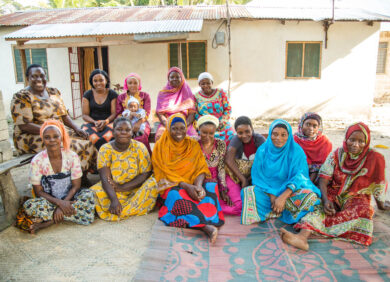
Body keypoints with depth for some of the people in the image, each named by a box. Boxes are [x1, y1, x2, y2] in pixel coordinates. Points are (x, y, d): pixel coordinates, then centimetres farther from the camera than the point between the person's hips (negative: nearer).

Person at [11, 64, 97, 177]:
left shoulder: (54, 92, 14)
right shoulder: (21, 97, -7)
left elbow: (64, 115, 14)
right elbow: (24, 125, -16)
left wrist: (77, 128, -4)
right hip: (32, 137, -6)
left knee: (86, 140, -16)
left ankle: (83, 178, -8)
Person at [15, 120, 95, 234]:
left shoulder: (72, 156, -8)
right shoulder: (37, 161, -9)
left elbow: (76, 186, -7)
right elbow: (38, 191, -6)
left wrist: (62, 205, -21)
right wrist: (59, 202, -21)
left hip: (69, 199, 2)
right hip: (49, 201, -2)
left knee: (88, 194, -29)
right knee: (29, 205, -30)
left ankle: (47, 222, -23)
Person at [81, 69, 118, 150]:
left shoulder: (112, 94, 6)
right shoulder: (87, 94, 9)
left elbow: (114, 113, 1)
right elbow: (85, 115, 7)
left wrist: (106, 121, -19)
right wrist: (95, 122, -13)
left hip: (108, 122, -1)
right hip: (92, 123, 1)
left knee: (108, 137, -35)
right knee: (94, 138, -34)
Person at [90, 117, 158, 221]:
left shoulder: (139, 147, -6)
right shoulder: (105, 149, -6)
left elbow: (145, 174, -12)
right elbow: (105, 178, -15)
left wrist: (122, 187, -20)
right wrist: (114, 200, -31)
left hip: (135, 189, 0)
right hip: (112, 190, 0)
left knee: (151, 183, -28)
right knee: (95, 192, -27)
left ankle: (118, 213, -22)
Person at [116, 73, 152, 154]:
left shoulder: (145, 96, 13)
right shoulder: (121, 97, 17)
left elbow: (147, 113, 2)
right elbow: (118, 114, 10)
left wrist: (139, 123, -18)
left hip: (141, 122, -1)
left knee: (141, 136, -36)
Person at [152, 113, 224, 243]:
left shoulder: (193, 145, 11)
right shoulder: (161, 146, 3)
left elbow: (201, 168, 1)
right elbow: (165, 172, -7)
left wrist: (198, 185, -23)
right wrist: (186, 186, -22)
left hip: (192, 184, 3)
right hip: (171, 185, -2)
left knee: (210, 188, -29)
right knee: (177, 196, -37)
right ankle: (206, 226, -47)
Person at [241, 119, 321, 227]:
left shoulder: (296, 151, -6)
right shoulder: (262, 150, -1)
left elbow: (300, 176, -14)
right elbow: (258, 176, -2)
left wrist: (283, 197, -28)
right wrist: (272, 195, -17)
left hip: (290, 190, -1)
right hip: (267, 190, 1)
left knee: (311, 196, -29)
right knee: (248, 192, -26)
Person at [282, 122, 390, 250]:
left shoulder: (375, 158, -6)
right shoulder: (336, 155, -4)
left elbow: (379, 185, 7)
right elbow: (323, 180, -10)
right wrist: (325, 200, -25)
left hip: (357, 197, 0)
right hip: (334, 195, 1)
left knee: (363, 211, -35)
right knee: (321, 206, -31)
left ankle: (316, 227, -43)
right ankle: (303, 237, -55)